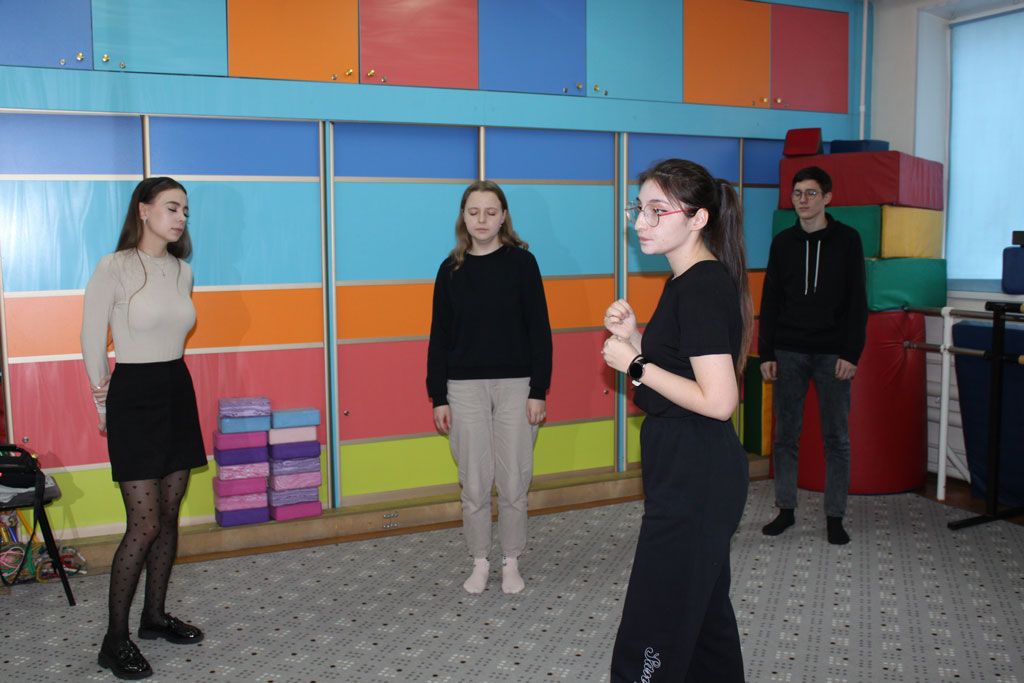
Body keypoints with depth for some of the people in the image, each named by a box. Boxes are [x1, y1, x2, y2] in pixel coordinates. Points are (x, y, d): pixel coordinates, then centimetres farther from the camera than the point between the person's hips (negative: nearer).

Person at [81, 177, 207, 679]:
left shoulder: (182, 271, 7)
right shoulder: (114, 268, -12)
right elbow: (92, 341, -4)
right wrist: (103, 399, 5)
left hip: (178, 393, 7)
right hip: (134, 398, -6)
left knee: (168, 516, 12)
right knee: (144, 525, -6)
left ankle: (155, 616, 28)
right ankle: (114, 640, 8)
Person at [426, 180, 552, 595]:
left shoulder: (521, 262, -2)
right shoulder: (452, 268, 4)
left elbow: (539, 330, -2)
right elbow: (440, 336, 6)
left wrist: (539, 391, -7)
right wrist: (437, 397, 2)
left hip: (515, 385, -1)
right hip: (465, 388, 2)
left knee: (513, 481, 5)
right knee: (474, 483, 7)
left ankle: (511, 561, 23)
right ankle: (480, 561, 23)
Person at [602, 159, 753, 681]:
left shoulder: (702, 288, -19)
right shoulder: (689, 281, 12)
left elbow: (718, 400, -25)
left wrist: (634, 364, -18)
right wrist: (634, 338, 3)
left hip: (693, 479, -11)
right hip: (695, 473, 11)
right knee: (706, 614, 23)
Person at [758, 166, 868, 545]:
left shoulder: (846, 240, 0)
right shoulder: (783, 242, 6)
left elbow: (857, 302, -2)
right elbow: (770, 302, 7)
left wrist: (851, 353, -9)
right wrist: (766, 354, 1)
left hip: (832, 354, -2)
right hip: (788, 353, 2)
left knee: (836, 438, 4)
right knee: (785, 435, 6)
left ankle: (835, 517, 14)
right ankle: (786, 510, 18)